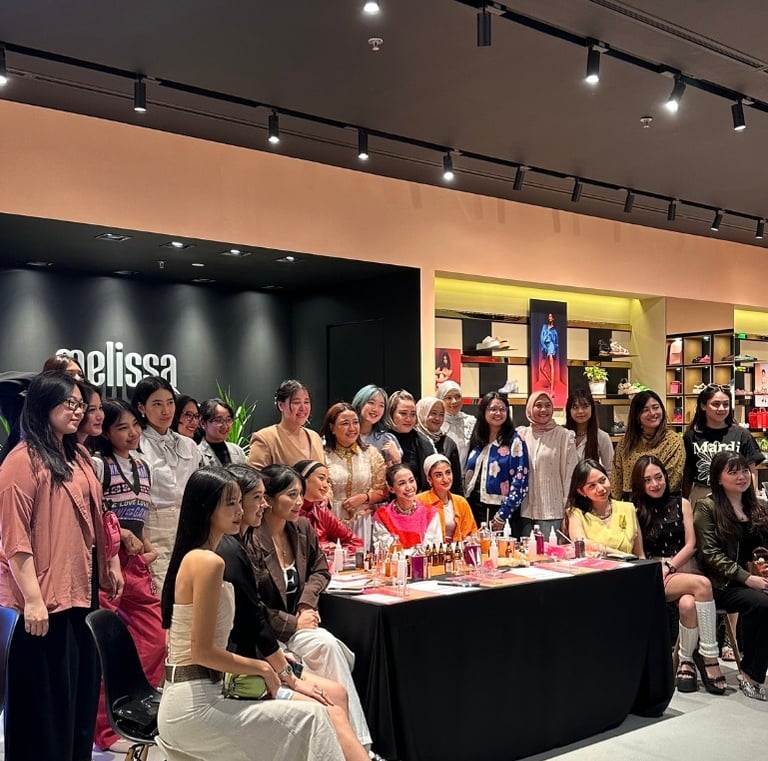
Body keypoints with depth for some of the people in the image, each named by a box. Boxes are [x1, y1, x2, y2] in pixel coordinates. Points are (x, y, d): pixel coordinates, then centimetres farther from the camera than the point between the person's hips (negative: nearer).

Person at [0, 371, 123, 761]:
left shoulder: (79, 456, 12)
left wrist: (110, 563, 18)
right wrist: (32, 599, -21)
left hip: (83, 586, 8)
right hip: (47, 595, -8)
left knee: (81, 683, 18)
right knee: (48, 690, 2)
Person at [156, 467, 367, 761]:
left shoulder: (191, 557, 11)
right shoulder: (208, 562, -18)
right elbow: (202, 651, -19)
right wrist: (261, 667, -6)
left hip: (184, 701, 9)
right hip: (194, 708, -9)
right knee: (314, 717, -8)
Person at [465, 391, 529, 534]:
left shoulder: (515, 442, -4)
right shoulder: (476, 440, 10)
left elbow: (520, 482, -10)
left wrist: (502, 515, -15)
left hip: (502, 512, -4)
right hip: (474, 510, 4)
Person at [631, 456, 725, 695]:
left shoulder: (681, 504, 15)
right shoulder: (635, 511, 9)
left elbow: (690, 545, 8)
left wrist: (669, 567, -7)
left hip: (683, 570, 2)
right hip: (651, 579, -2)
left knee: (688, 604, -35)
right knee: (702, 584, -33)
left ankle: (686, 660, -19)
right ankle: (710, 657, -28)